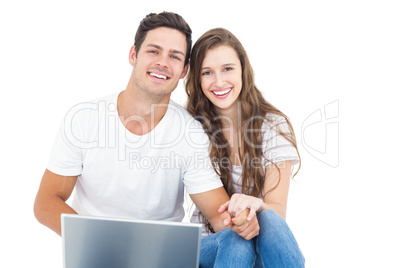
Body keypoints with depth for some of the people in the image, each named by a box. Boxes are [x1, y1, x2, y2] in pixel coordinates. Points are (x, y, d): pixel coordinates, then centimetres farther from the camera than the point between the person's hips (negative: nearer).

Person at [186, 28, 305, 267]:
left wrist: (256, 204, -32)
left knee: (268, 219, -33)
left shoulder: (274, 126, -3)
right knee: (237, 241, -35)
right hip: (207, 244, -1)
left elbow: (277, 210, -9)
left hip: (263, 241, 1)